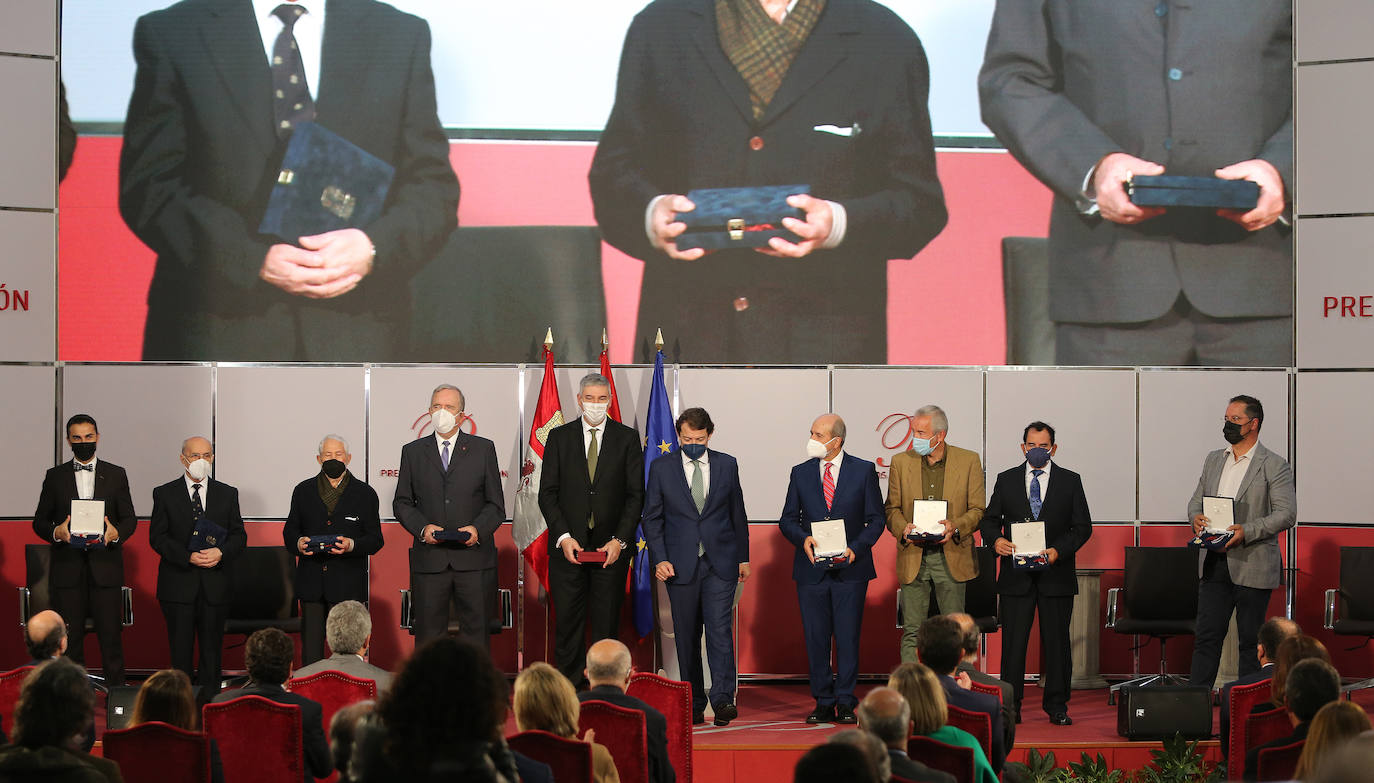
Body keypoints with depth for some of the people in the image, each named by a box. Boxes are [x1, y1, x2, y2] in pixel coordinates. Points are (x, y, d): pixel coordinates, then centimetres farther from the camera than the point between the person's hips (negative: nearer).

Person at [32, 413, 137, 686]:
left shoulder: (116, 475, 10)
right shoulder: (55, 476, 11)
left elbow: (130, 519, 8)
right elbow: (39, 521, 10)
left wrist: (116, 532, -14)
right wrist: (56, 532, -12)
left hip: (105, 566, -1)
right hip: (67, 568, 1)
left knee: (111, 636, -4)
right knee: (70, 639, 1)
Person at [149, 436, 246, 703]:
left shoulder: (227, 494, 11)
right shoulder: (165, 494, 5)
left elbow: (239, 536, 8)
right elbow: (157, 537, -1)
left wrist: (220, 552, -13)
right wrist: (189, 557, -15)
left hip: (215, 587, 2)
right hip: (179, 585, -2)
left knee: (212, 653, 3)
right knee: (180, 653, -1)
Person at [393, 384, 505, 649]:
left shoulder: (484, 449, 9)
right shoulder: (413, 451, 12)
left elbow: (496, 504, 8)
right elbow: (402, 502, 12)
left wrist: (478, 529, -11)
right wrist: (422, 528, -7)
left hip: (474, 558, -1)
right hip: (429, 559, 1)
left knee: (477, 632, 0)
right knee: (428, 633, 2)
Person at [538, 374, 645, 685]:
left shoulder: (627, 438, 4)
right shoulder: (559, 437, 6)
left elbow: (636, 494, 2)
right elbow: (547, 493, 3)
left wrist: (619, 540, -9)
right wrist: (563, 537, -9)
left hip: (612, 547, 0)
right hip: (568, 546, 0)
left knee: (607, 626, 3)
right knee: (567, 624, 0)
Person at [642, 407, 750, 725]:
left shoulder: (727, 465, 6)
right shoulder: (661, 468, 3)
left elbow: (737, 514, 13)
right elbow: (652, 518, 4)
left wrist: (743, 557, 12)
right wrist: (659, 558, -6)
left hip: (721, 564, 0)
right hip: (680, 565, 0)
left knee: (720, 629, -12)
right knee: (686, 637, 3)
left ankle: (722, 699, -15)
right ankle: (694, 705, 9)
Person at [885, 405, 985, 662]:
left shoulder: (969, 461, 1)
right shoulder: (901, 462, 6)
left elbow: (977, 510, 2)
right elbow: (892, 508, 9)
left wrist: (956, 527, -17)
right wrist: (903, 528, -13)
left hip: (951, 556, -1)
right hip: (913, 557, 1)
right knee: (911, 632, 0)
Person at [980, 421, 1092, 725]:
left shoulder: (1070, 481, 6)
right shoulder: (1006, 480, 9)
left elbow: (1083, 527, 2)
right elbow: (990, 519, 10)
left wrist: (1058, 551, -13)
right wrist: (996, 540, -12)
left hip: (1056, 574, 0)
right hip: (1016, 574, 0)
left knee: (1057, 642, 4)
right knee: (1013, 641, -1)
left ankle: (1057, 706, 13)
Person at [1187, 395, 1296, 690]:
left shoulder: (1275, 466, -5)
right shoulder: (1213, 460, 14)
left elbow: (1286, 514, -10)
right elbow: (1196, 500, 19)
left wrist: (1246, 531, -21)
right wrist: (1196, 517, -5)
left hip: (1252, 566, -5)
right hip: (1214, 563, 5)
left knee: (1251, 640, 3)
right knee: (1207, 636, 3)